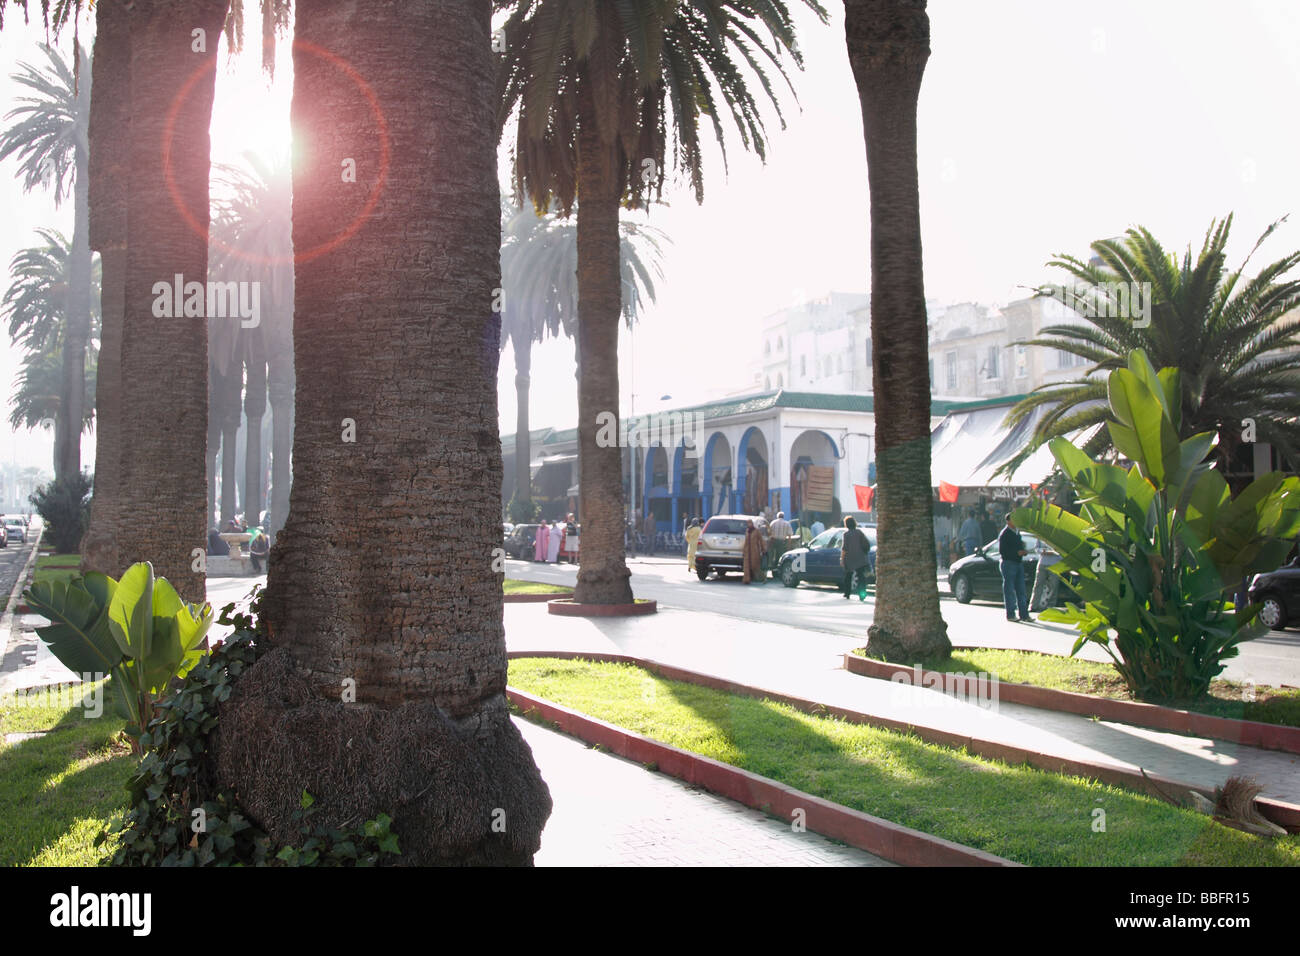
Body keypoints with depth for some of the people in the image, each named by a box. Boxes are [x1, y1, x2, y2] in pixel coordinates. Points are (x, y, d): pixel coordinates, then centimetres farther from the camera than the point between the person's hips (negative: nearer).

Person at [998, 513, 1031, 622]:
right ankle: (1010, 614, 2)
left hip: (1018, 563, 8)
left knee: (1021, 590, 7)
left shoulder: (1017, 533, 17)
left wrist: (1023, 551, 4)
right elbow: (1001, 551, -15)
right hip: (1008, 563, -8)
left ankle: (1024, 614, 10)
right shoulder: (1004, 534, -9)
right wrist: (1017, 552, -19)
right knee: (1009, 590, -3)